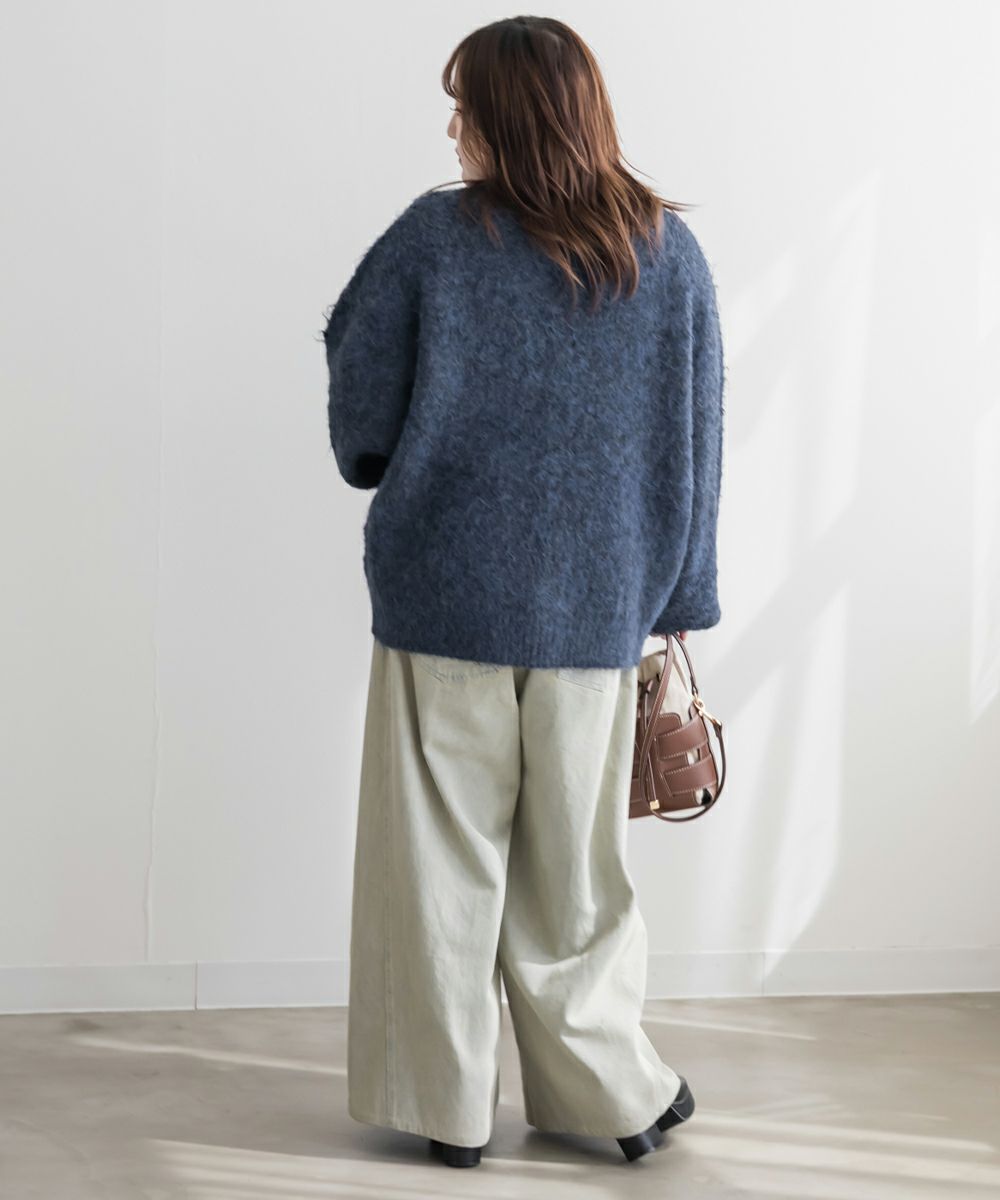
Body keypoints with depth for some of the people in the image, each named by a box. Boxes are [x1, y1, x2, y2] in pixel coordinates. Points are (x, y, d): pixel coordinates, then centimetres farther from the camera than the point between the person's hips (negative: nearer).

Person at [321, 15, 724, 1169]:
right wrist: (674, 591, 11)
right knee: (572, 858, 14)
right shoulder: (667, 250, 0)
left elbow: (358, 414, -3)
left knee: (444, 856, 9)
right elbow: (694, 441, 3)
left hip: (447, 589, -2)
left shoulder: (433, 238, -9)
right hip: (595, 608, 3)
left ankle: (448, 1102, 18)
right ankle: (614, 1092, 24)